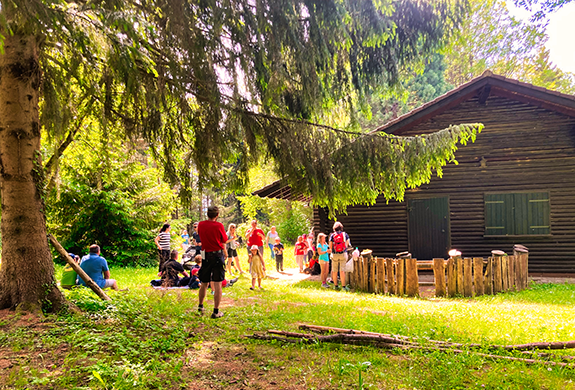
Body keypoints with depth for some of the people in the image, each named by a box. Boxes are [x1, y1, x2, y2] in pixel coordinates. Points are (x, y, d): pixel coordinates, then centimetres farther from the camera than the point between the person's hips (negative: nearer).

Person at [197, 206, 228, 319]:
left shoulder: (201, 225, 2)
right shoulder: (218, 225, -11)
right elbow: (223, 242, -1)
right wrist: (225, 252, 16)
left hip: (206, 255, 4)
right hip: (218, 255, -4)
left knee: (204, 283, 18)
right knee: (217, 284, 0)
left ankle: (200, 306, 33)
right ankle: (216, 311, 1)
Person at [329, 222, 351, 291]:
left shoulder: (332, 235, -3)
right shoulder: (345, 234, -1)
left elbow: (330, 247, -2)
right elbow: (347, 244, 2)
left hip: (334, 255, 0)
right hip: (343, 254, 0)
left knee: (334, 271, 9)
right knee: (342, 271, -2)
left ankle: (335, 285, 15)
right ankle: (343, 286, -5)